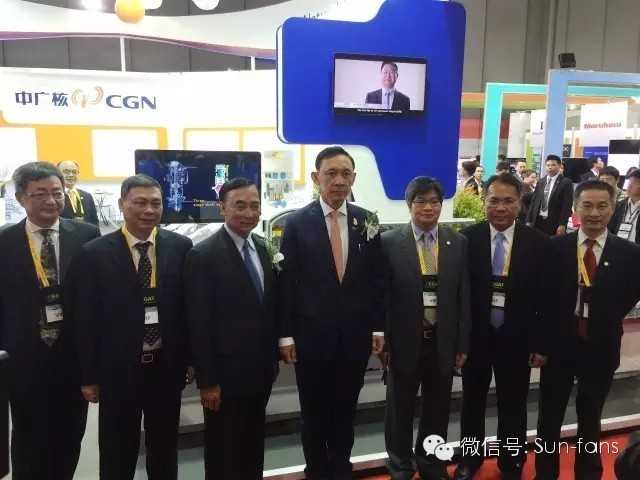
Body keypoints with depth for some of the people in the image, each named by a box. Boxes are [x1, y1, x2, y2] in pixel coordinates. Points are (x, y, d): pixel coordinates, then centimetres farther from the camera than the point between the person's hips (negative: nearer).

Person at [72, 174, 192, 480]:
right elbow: (85, 319, -4)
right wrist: (88, 376, -2)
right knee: (117, 454, 16)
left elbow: (189, 305, 2)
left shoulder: (180, 247, -3)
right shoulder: (95, 253, -8)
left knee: (165, 449, 19)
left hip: (167, 366, 2)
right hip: (117, 369, -1)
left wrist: (189, 358, 3)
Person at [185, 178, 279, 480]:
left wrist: (272, 358, 10)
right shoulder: (203, 255, -15)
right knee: (223, 449, 13)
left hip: (261, 369, 6)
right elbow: (199, 325, -15)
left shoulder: (264, 249, 5)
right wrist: (206, 381, -14)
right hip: (226, 372, -6)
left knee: (253, 444, 22)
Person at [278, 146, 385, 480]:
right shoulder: (297, 223, -6)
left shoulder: (367, 221, 1)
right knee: (314, 412, 13)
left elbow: (377, 279, 5)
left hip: (355, 334, 2)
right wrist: (285, 334, -6)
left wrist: (378, 327, 3)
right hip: (311, 335, -2)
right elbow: (287, 282, -5)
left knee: (345, 410, 16)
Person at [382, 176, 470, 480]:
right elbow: (381, 296, -5)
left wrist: (462, 344, 2)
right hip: (404, 342, -2)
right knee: (400, 409, 13)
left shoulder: (458, 243, 2)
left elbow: (464, 296, 3)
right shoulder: (389, 242, -7)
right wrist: (382, 340, -6)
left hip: (443, 342, 3)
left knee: (437, 409, 17)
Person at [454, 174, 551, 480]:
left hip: (516, 339, 0)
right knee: (473, 402, 19)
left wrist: (541, 344, -3)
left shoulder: (538, 242, -6)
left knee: (513, 406, 15)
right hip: (475, 336, 0)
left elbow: (545, 297, -3)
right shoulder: (467, 238, -8)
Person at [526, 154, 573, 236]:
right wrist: (529, 221, 5)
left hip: (554, 223, -4)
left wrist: (562, 225, -15)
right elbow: (534, 202, 12)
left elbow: (567, 205, -8)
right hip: (538, 221, 4)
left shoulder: (566, 183, -2)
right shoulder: (540, 182, 14)